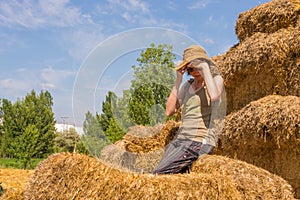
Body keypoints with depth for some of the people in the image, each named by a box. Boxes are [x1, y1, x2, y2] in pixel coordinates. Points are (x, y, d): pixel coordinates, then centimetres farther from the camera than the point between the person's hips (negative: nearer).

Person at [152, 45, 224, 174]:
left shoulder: (216, 79, 3)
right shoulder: (187, 85, 18)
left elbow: (214, 96, -24)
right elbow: (169, 111, 7)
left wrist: (205, 69, -14)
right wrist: (177, 82, 5)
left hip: (200, 141, -7)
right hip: (181, 138, 7)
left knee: (160, 174, -19)